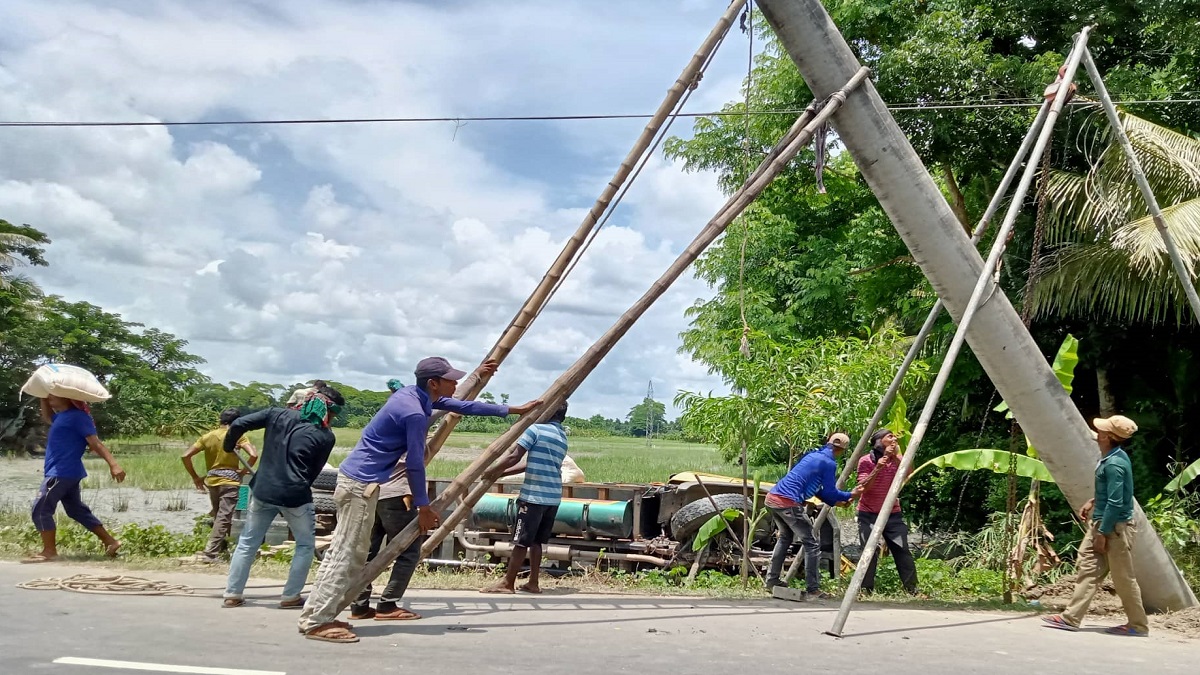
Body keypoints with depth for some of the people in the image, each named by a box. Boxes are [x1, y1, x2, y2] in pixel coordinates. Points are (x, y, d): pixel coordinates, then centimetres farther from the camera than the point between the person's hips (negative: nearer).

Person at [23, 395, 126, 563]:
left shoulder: (78, 416, -14)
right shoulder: (62, 416, 15)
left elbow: (95, 443, -19)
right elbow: (47, 418, 39)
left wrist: (113, 464, -26)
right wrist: (43, 398, 25)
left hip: (62, 473, -10)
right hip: (66, 473, 10)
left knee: (40, 509, -7)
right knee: (77, 510, 14)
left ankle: (49, 551, -1)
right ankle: (110, 541, 15)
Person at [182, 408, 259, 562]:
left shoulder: (208, 437, 5)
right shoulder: (237, 436, -5)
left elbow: (186, 456, 1)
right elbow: (254, 455, -18)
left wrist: (195, 477, 9)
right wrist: (243, 471, -4)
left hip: (212, 481, 5)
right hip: (230, 481, -5)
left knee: (218, 517, 21)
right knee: (223, 518, -5)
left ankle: (220, 548, 31)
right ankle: (209, 553, -13)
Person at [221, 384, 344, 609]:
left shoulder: (279, 415, 3)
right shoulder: (325, 436, -4)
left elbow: (238, 424, 1)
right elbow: (314, 472, 3)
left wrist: (229, 447, 19)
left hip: (263, 490, 3)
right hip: (294, 495, -3)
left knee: (247, 543, 17)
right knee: (306, 544, 16)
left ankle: (232, 594, 18)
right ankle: (290, 596, 13)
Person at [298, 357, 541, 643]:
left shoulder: (414, 394, 11)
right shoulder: (415, 413, -19)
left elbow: (461, 406, 20)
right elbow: (414, 464, -14)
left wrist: (512, 410, 25)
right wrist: (423, 506, -3)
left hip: (356, 478, 10)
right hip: (361, 483, -10)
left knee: (355, 552, 12)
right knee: (344, 553, -9)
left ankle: (318, 615, 14)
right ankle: (316, 622, -8)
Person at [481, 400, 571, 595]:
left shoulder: (535, 430, -8)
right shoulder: (563, 438, 16)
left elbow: (514, 456, -12)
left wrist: (493, 471, 3)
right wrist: (502, 473, 18)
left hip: (534, 495, -7)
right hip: (553, 497, 7)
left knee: (521, 541, -1)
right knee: (536, 541, 15)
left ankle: (507, 584, 5)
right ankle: (533, 583, 17)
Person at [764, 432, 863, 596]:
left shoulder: (813, 455, 20)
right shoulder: (829, 463, -5)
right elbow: (830, 491, 2)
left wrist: (834, 501, 30)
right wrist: (850, 495, 18)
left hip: (772, 497, 9)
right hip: (788, 503, -9)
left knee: (786, 537, 28)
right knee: (812, 544, 1)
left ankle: (772, 581, 30)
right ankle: (813, 590, 0)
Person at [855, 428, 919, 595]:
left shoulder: (896, 460, 4)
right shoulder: (866, 461, -7)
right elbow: (863, 487, -15)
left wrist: (897, 456, -19)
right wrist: (877, 469, -26)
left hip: (892, 514, 3)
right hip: (869, 515, -3)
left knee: (903, 552, -5)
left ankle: (912, 590, 2)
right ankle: (866, 591, 3)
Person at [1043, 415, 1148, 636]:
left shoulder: (1114, 464, -23)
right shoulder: (1110, 457, 7)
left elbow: (1116, 503, -24)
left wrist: (1103, 533, -19)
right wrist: (1093, 502, 17)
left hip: (1115, 527, -10)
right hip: (1100, 522, 10)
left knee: (1123, 578, 3)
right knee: (1086, 568, 7)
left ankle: (1138, 625, 16)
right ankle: (1072, 618, 8)